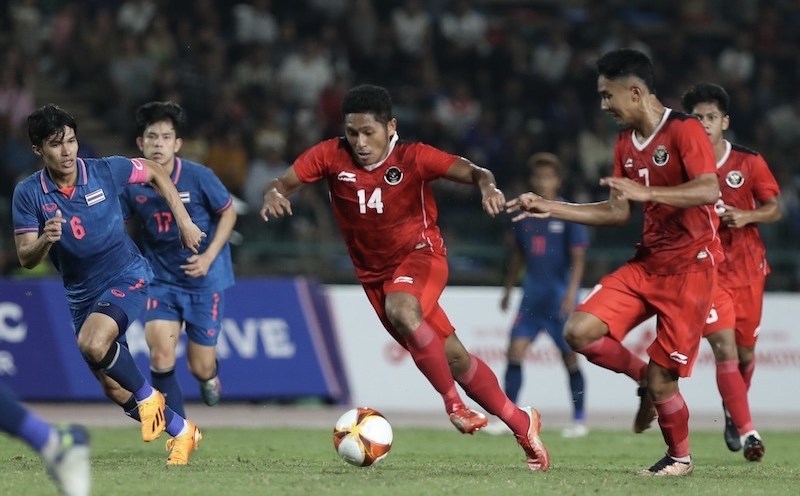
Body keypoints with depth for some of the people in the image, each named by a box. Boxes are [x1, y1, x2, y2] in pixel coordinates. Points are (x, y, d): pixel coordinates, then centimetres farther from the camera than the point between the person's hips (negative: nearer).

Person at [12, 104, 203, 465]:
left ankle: (148, 396, -6)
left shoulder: (106, 171, -13)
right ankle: (182, 432, 29)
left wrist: (184, 220, 4)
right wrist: (45, 239, -33)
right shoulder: (28, 194, -11)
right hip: (82, 295, 4)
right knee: (114, 388, 8)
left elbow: (155, 172, 7)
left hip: (126, 277, -4)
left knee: (92, 343, -32)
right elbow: (26, 259, -11)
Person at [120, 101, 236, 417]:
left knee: (201, 368, 1)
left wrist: (208, 257, -13)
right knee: (160, 354, -17)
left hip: (204, 280, -2)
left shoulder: (198, 177, -16)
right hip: (161, 280, 2)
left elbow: (228, 213, -3)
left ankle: (210, 376, 42)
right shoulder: (132, 183, -9)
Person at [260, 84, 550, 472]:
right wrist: (273, 194, -34)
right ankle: (521, 423, 19)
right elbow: (283, 183, -11)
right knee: (451, 356, 4)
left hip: (420, 254, -4)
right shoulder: (331, 156, -11)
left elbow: (471, 172, -23)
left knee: (400, 310, -37)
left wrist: (488, 186, -46)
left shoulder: (413, 158, -18)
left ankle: (454, 403, -23)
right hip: (375, 274, 4)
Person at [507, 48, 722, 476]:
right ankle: (646, 378, 13)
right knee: (580, 332, -11)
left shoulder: (684, 131, -14)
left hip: (690, 265, -7)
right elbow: (618, 213, 16)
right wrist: (549, 208, 10)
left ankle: (680, 457, 20)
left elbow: (709, 190, -27)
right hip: (647, 262, 7)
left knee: (661, 377, -6)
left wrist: (646, 192, -37)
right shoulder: (626, 143, 11)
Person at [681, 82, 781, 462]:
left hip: (747, 269, 2)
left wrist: (746, 216, -16)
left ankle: (733, 411, 41)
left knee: (746, 352, 12)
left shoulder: (749, 163, -2)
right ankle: (747, 432, -20)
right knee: (725, 349, -17)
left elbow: (774, 209, 2)